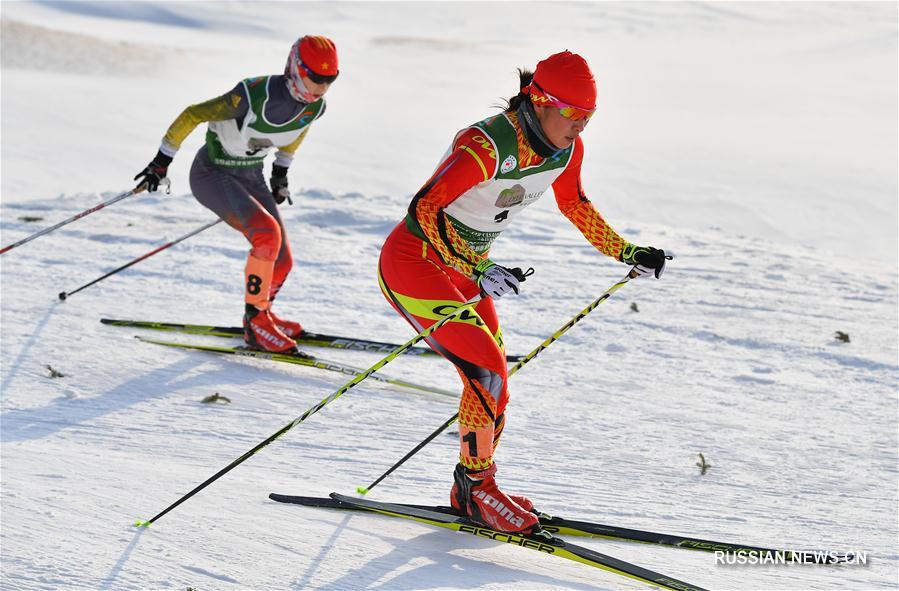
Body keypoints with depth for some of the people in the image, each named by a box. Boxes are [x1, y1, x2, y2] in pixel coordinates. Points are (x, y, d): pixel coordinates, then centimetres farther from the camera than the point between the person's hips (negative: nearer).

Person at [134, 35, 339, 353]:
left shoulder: (315, 107, -11)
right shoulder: (255, 95, -31)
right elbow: (193, 115, -21)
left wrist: (281, 171, 24)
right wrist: (162, 160, -14)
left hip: (251, 175, 7)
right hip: (212, 173, -7)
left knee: (282, 261, 2)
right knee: (268, 233, -29)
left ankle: (261, 313, 32)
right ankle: (256, 321, -15)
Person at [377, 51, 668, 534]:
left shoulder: (568, 147, -7)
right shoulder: (485, 146, -31)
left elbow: (574, 205, 12)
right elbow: (422, 207, -33)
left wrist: (628, 254, 10)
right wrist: (478, 273, -38)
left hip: (466, 269, 8)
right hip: (413, 262, -8)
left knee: (492, 385, 8)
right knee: (488, 369, -17)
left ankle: (472, 490, 27)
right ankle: (475, 487, 0)